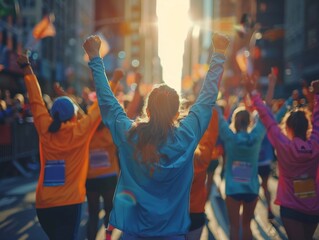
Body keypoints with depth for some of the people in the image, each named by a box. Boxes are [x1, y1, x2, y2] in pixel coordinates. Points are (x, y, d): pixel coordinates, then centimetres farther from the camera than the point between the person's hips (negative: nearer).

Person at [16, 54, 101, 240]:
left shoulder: (45, 130, -3)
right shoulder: (80, 131, -10)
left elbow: (36, 100, 6)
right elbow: (100, 107, -1)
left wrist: (27, 69, 16)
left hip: (44, 203, 4)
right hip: (70, 202, -4)